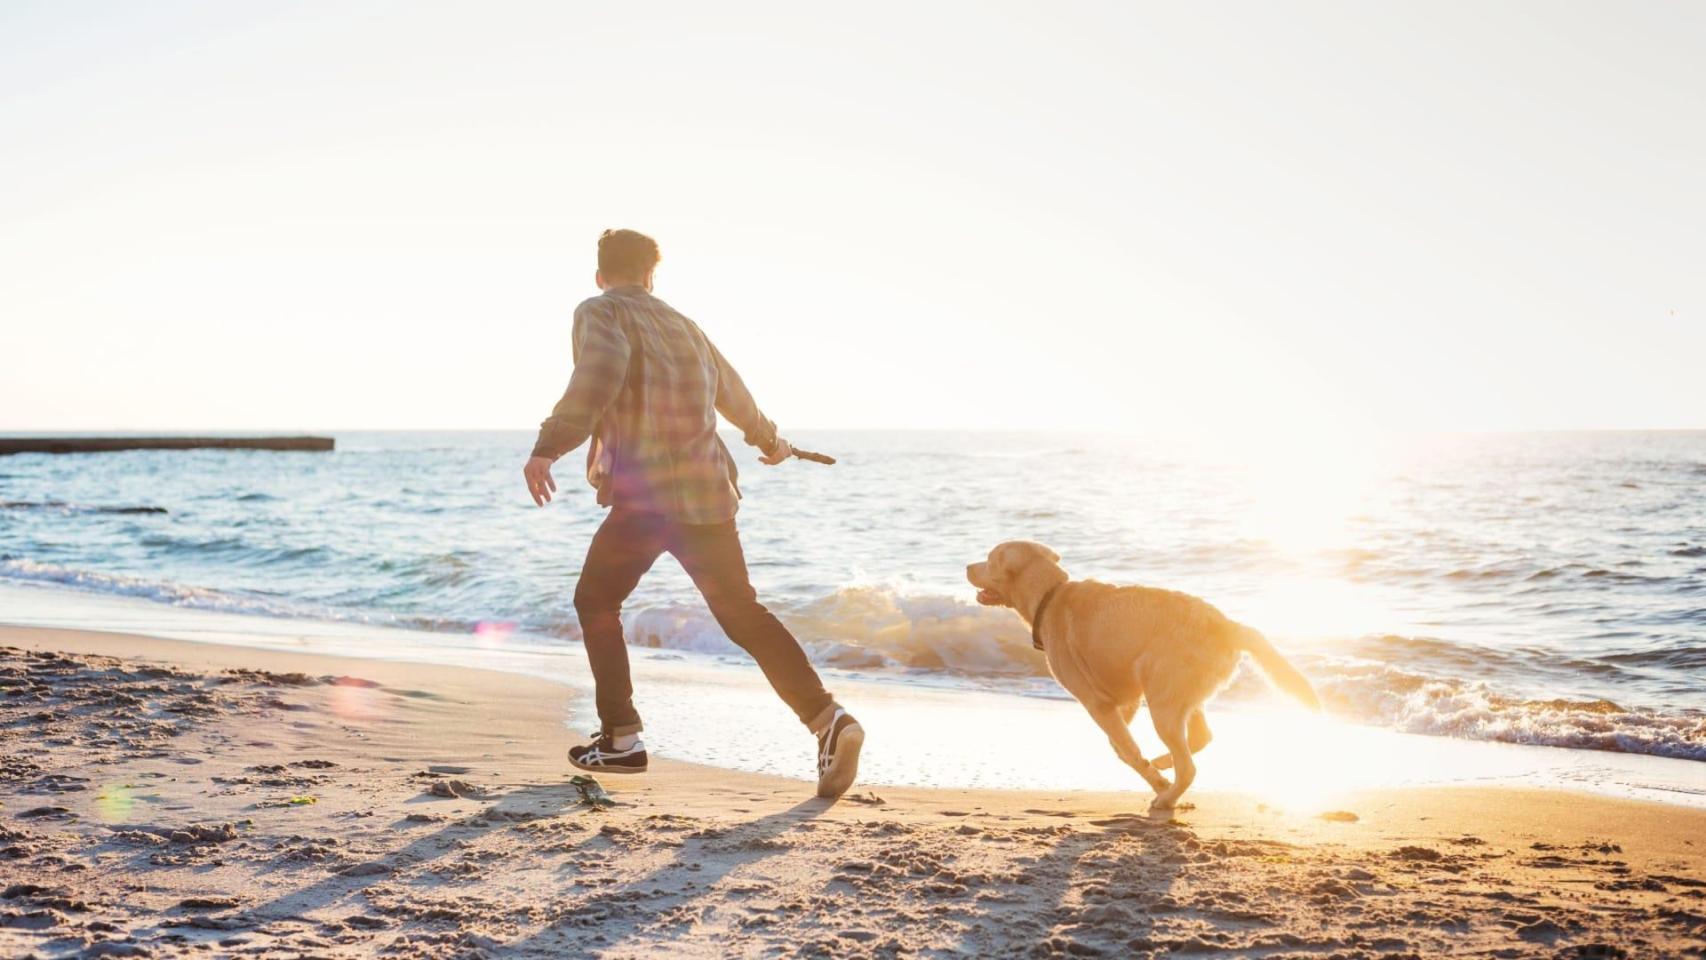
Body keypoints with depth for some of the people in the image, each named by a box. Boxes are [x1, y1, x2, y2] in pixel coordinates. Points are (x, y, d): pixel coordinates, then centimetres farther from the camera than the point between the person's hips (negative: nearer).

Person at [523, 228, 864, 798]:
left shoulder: (599, 313, 2)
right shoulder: (681, 324, 22)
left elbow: (600, 374, -21)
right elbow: (731, 391, 36)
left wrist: (550, 446, -28)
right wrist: (768, 439, 54)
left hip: (646, 491, -6)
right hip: (708, 490, 6)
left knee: (596, 602, 13)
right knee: (741, 612, 7)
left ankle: (621, 740, 10)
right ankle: (827, 720, -8)